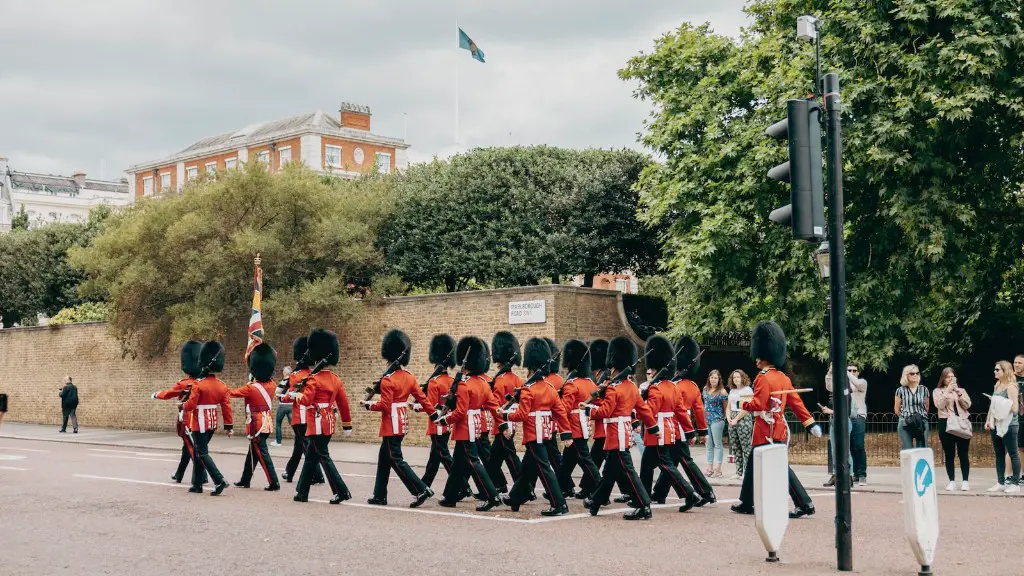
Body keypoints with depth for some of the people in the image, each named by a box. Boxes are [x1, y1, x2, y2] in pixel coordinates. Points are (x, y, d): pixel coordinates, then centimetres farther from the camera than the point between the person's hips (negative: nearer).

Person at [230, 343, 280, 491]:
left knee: (262, 454, -4)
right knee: (253, 452, 18)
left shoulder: (251, 388, -17)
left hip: (256, 425, -7)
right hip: (267, 422, 7)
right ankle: (245, 480, 28)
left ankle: (274, 483, -7)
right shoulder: (271, 384, -1)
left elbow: (232, 392, -1)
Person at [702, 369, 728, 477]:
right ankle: (710, 468, 14)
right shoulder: (705, 389, 9)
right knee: (709, 444, 10)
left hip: (717, 420, -6)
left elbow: (726, 407, -2)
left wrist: (723, 417, 5)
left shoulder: (722, 392, -8)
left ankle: (718, 469, -2)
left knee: (718, 444, -4)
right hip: (706, 420, 6)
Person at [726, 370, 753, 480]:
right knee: (735, 447, 6)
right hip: (733, 420, 7)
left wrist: (736, 419, -13)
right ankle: (739, 472, 10)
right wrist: (728, 417, 3)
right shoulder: (732, 391, 18)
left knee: (746, 447, -8)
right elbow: (728, 407, 21)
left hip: (743, 419, -7)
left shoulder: (747, 389, -3)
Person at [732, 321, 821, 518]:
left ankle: (804, 504, -8)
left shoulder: (763, 378, -15)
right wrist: (811, 424, 11)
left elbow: (757, 405, -22)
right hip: (780, 430, 9)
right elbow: (796, 402, 11)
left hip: (767, 432, -9)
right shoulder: (783, 378, 11)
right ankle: (747, 503, 19)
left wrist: (743, 403, -1)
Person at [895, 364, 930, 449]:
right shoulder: (900, 391, 2)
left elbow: (927, 407, 19)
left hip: (922, 424, 2)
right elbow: (897, 410, 10)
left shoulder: (924, 390, 7)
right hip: (905, 425, -2)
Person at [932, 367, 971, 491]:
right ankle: (952, 481, 6)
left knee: (963, 454, -1)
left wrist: (959, 393, -9)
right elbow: (939, 405, -9)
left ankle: (965, 481, 4)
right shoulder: (937, 391, 7)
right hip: (946, 424, -2)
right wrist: (947, 391, -14)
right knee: (949, 454, 0)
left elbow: (967, 405, 3)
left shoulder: (961, 390, 16)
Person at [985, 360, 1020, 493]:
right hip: (996, 425, 8)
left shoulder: (1011, 387, -11)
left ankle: (1015, 483, 5)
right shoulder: (997, 385, 12)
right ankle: (1000, 483, 15)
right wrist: (988, 420, 14)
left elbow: (1014, 408, -15)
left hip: (1009, 425, -8)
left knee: (1013, 454, 0)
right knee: (999, 455, 10)